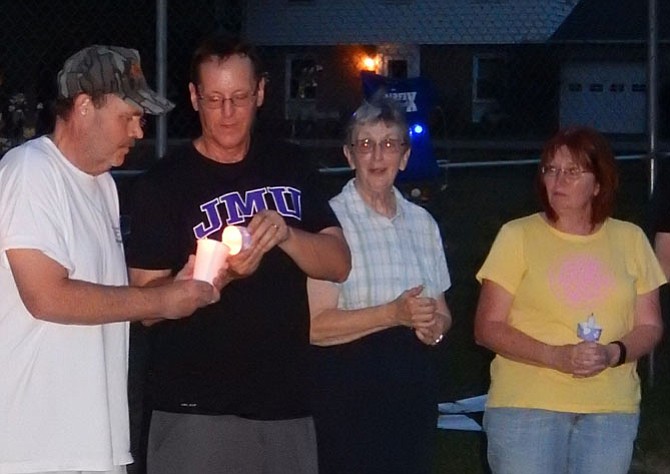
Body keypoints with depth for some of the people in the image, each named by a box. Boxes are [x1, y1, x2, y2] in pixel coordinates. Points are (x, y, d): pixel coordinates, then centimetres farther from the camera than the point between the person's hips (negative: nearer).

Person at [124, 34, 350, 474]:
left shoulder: (289, 167, 9)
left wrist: (286, 234, -15)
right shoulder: (164, 183, -2)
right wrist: (221, 272, -21)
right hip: (197, 410, -3)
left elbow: (339, 264, 4)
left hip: (286, 405, 3)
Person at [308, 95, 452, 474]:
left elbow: (441, 312, 22)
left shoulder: (422, 222, 14)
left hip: (414, 385, 6)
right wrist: (393, 314, -22)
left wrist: (435, 326, -1)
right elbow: (316, 325, -14)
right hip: (349, 388, -6)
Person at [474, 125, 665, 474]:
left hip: (611, 411, 3)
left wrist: (613, 354, -10)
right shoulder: (517, 237, 1)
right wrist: (556, 356, -16)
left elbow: (650, 326, 12)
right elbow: (487, 328, -2)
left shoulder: (630, 240, 9)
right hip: (526, 406, -2)